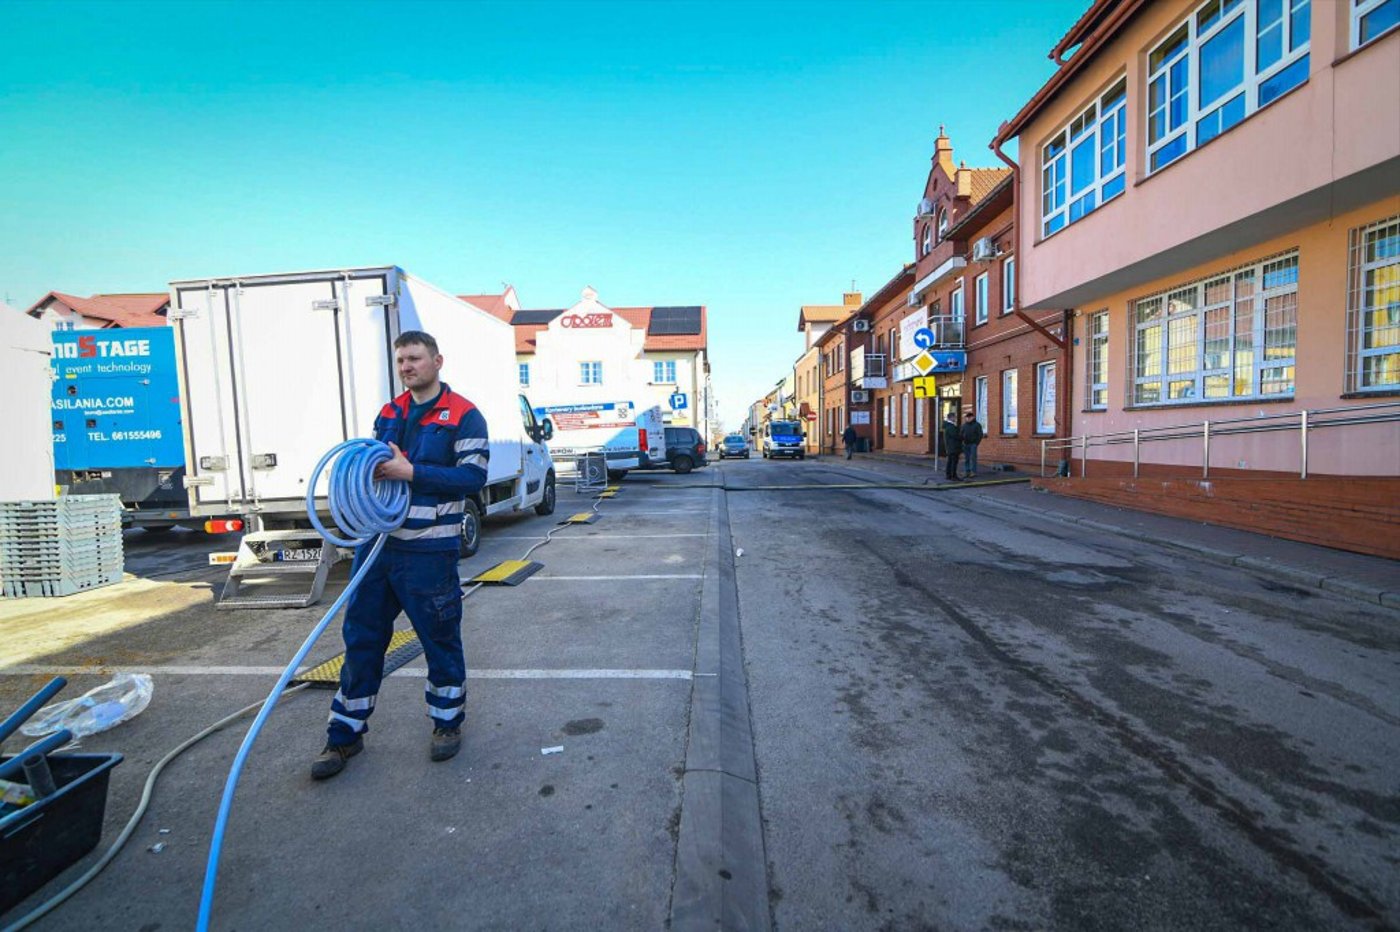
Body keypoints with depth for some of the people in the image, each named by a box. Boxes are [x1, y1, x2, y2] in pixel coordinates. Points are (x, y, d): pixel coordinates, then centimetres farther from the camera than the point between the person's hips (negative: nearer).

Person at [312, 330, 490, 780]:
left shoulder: (463, 416, -8)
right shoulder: (389, 414, 14)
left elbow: (474, 476, -17)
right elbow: (379, 465, 23)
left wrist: (411, 472, -21)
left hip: (429, 552, -6)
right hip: (377, 543, 6)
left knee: (441, 639, 8)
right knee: (361, 638, 13)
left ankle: (448, 721, 30)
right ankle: (346, 734, 30)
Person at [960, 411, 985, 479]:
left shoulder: (977, 425, 1)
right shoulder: (964, 425, 13)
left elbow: (980, 434, -3)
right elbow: (961, 434, 11)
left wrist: (976, 443, -10)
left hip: (973, 444, -4)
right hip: (966, 444, 4)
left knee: (973, 458, -5)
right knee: (966, 458, 5)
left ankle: (973, 472, -2)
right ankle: (967, 471, 9)